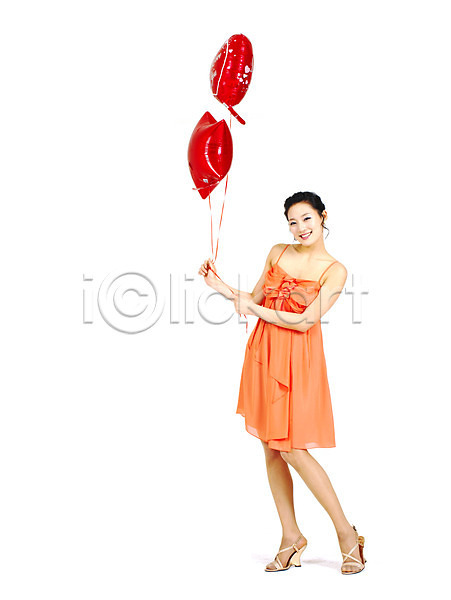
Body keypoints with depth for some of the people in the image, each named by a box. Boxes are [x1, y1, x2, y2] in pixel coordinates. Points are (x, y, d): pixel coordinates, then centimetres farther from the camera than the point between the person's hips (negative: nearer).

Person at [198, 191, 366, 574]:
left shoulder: (334, 271, -6)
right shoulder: (278, 253, 9)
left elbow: (305, 321, -13)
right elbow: (255, 299, 18)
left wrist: (253, 309, -9)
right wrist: (221, 287, 3)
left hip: (297, 360, -6)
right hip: (264, 354, 6)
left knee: (292, 449, -9)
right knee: (271, 449, 7)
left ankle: (346, 532, 6)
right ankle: (291, 537, 17)